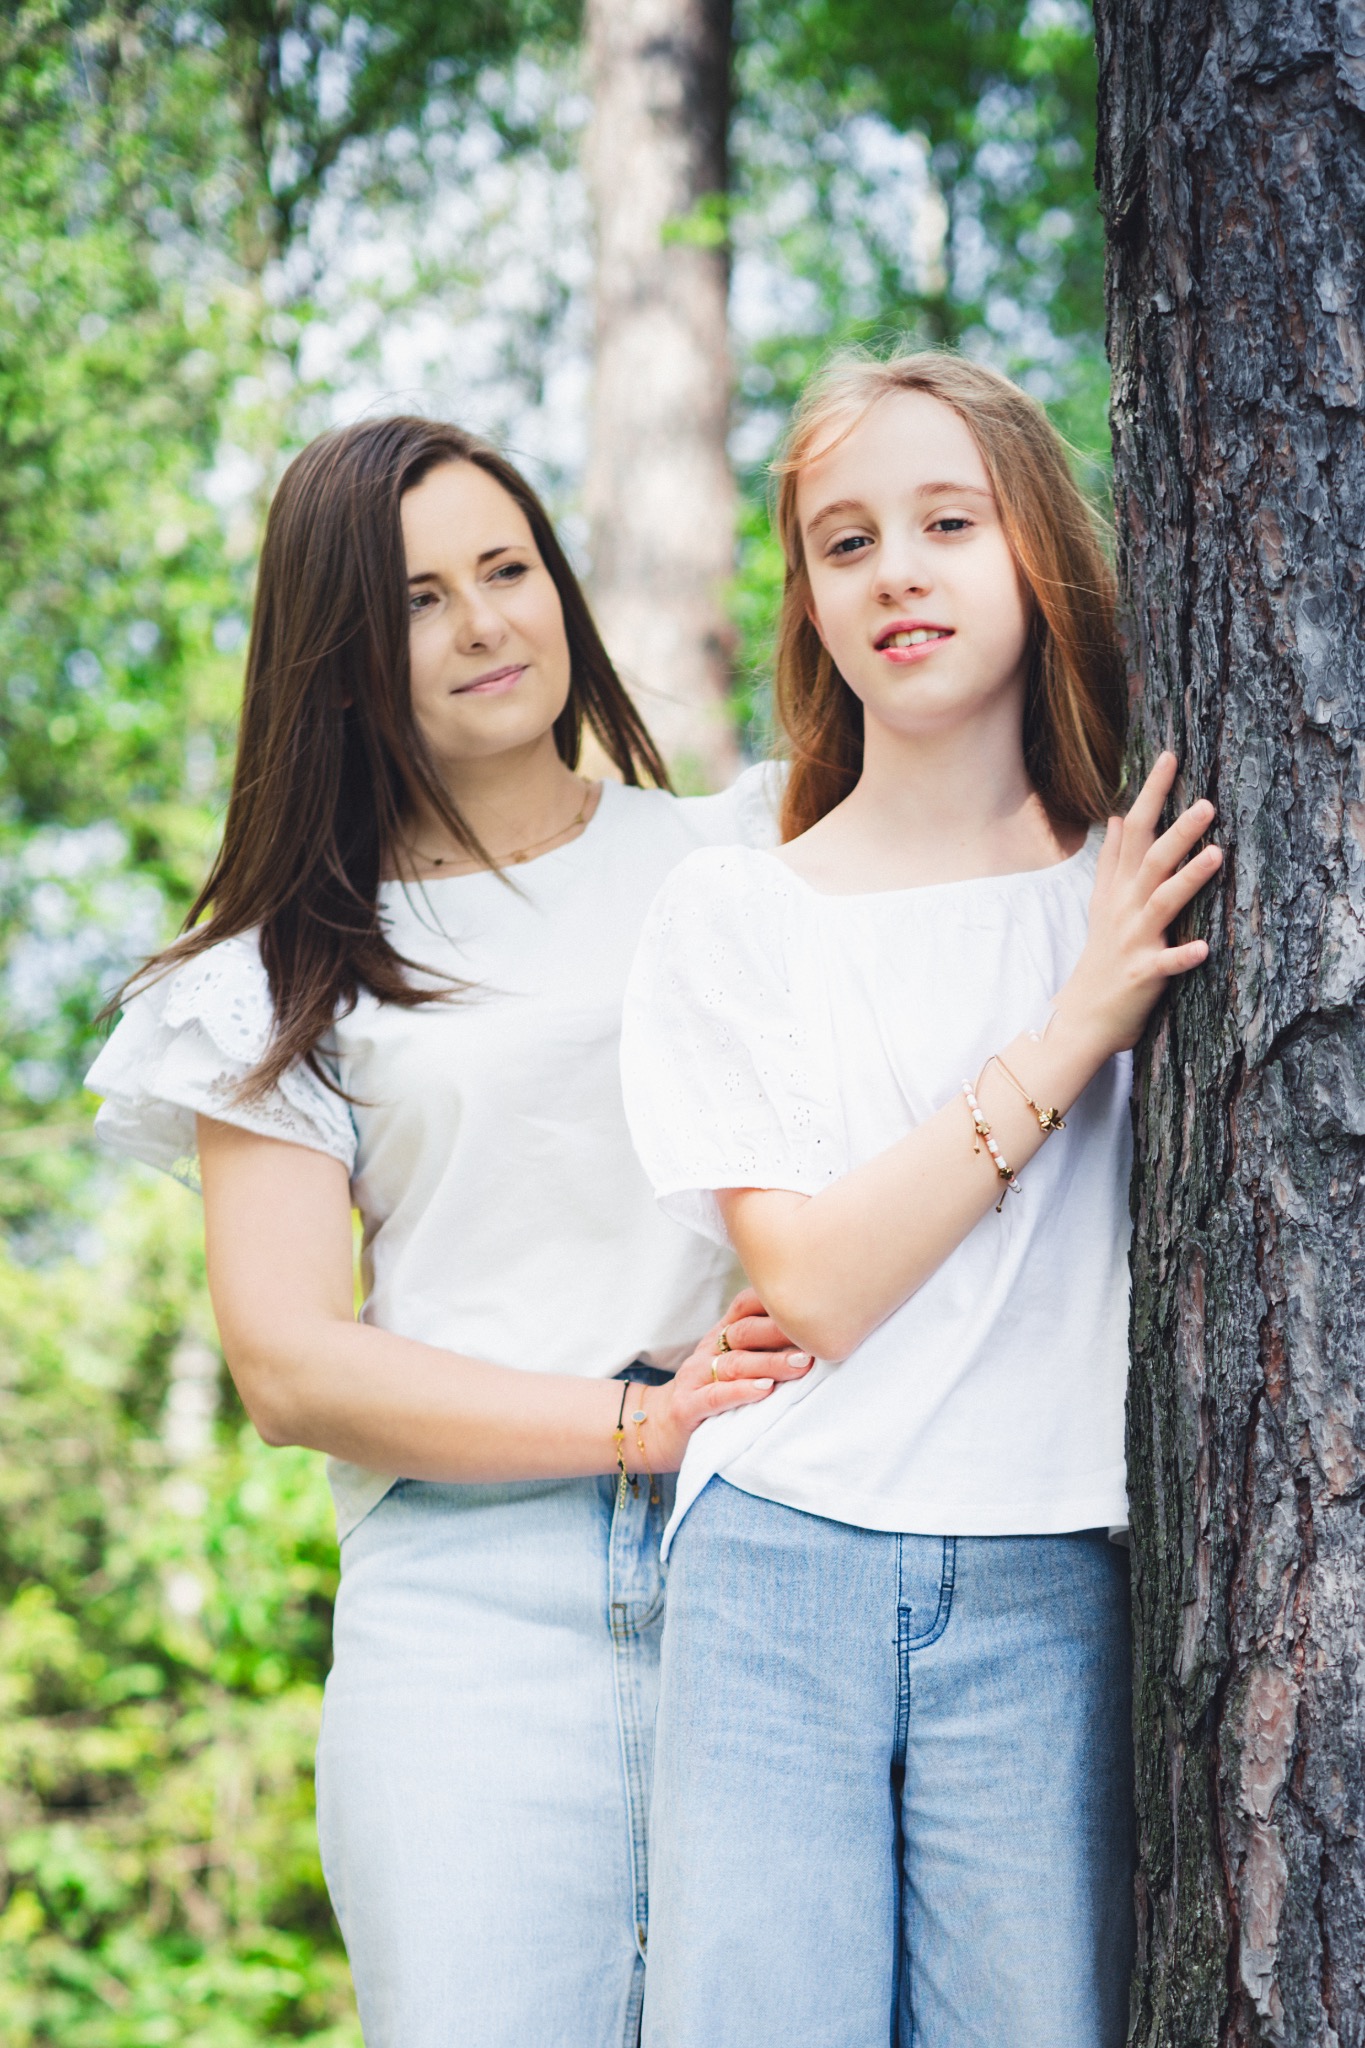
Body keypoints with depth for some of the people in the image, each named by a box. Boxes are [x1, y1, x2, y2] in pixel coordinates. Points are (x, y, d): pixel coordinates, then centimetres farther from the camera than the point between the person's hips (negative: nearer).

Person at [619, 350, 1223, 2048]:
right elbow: (814, 1284, -6)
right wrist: (1070, 1033, -9)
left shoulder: (1141, 886, 9)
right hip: (781, 1582, 0)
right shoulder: (732, 911, 7)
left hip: (1041, 1602, 1)